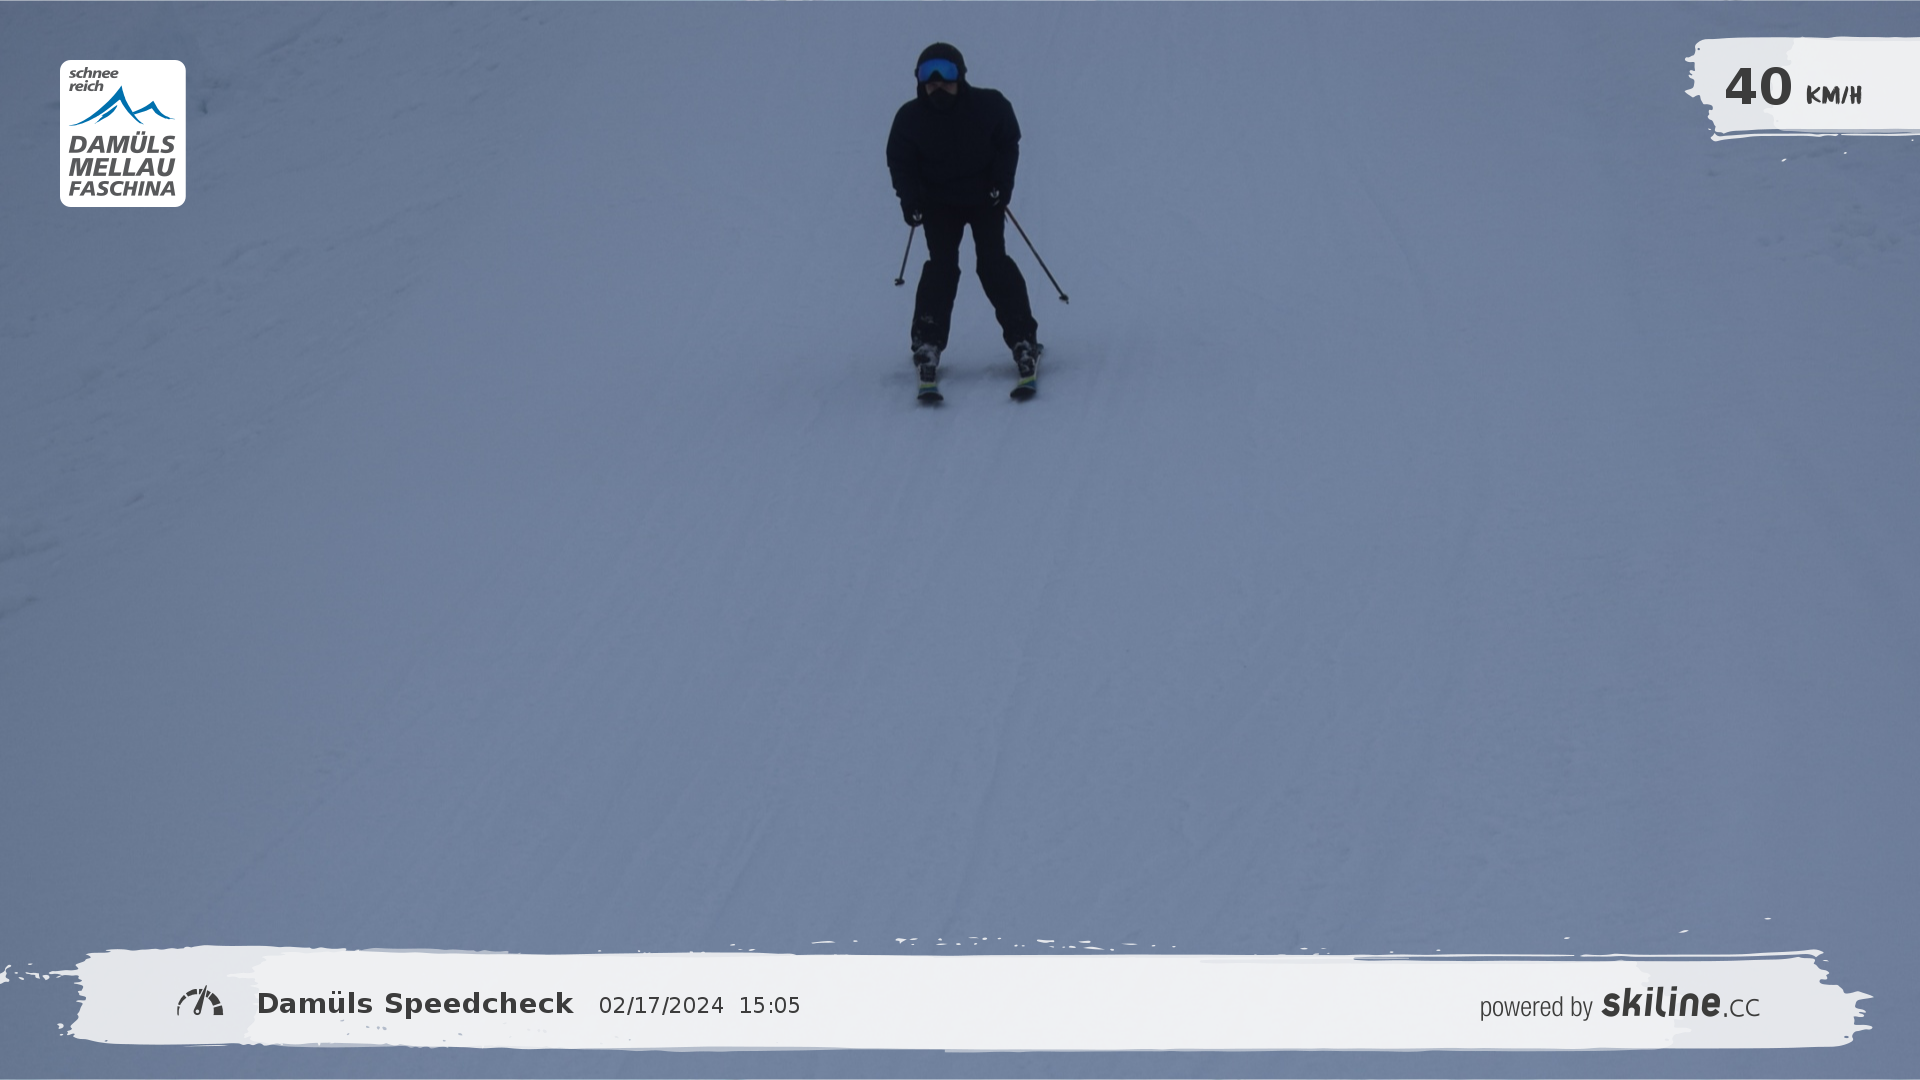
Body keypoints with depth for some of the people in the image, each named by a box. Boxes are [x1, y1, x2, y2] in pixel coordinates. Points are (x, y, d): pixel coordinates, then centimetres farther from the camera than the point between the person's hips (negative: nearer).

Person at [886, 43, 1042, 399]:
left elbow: (1008, 143, -2)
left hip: (984, 198, -1)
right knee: (941, 266, -12)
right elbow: (900, 161, -2)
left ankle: (1022, 340, -6)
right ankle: (927, 344, -5)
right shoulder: (910, 118, -14)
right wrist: (910, 200, -15)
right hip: (939, 203, 1)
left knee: (993, 263, -10)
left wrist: (1002, 183, -13)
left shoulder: (989, 106, -16)